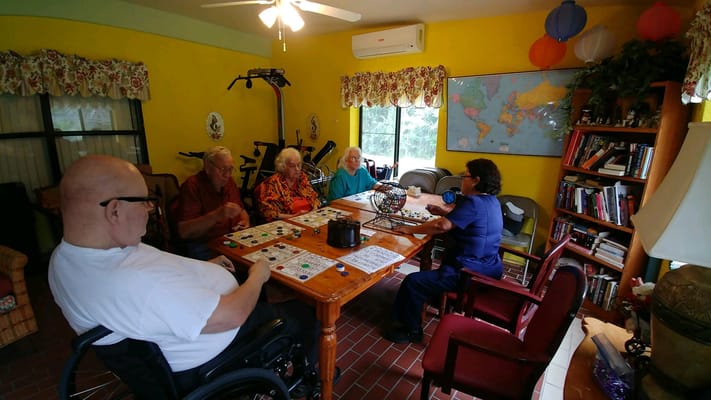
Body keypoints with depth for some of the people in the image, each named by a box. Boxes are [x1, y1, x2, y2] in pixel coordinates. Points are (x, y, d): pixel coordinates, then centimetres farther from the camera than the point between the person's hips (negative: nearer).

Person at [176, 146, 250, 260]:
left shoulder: (229, 182, 10)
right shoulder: (192, 185, -10)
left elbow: (241, 210, 25)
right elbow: (183, 231, -19)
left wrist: (245, 221, 2)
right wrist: (217, 215, -30)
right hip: (203, 246, -6)